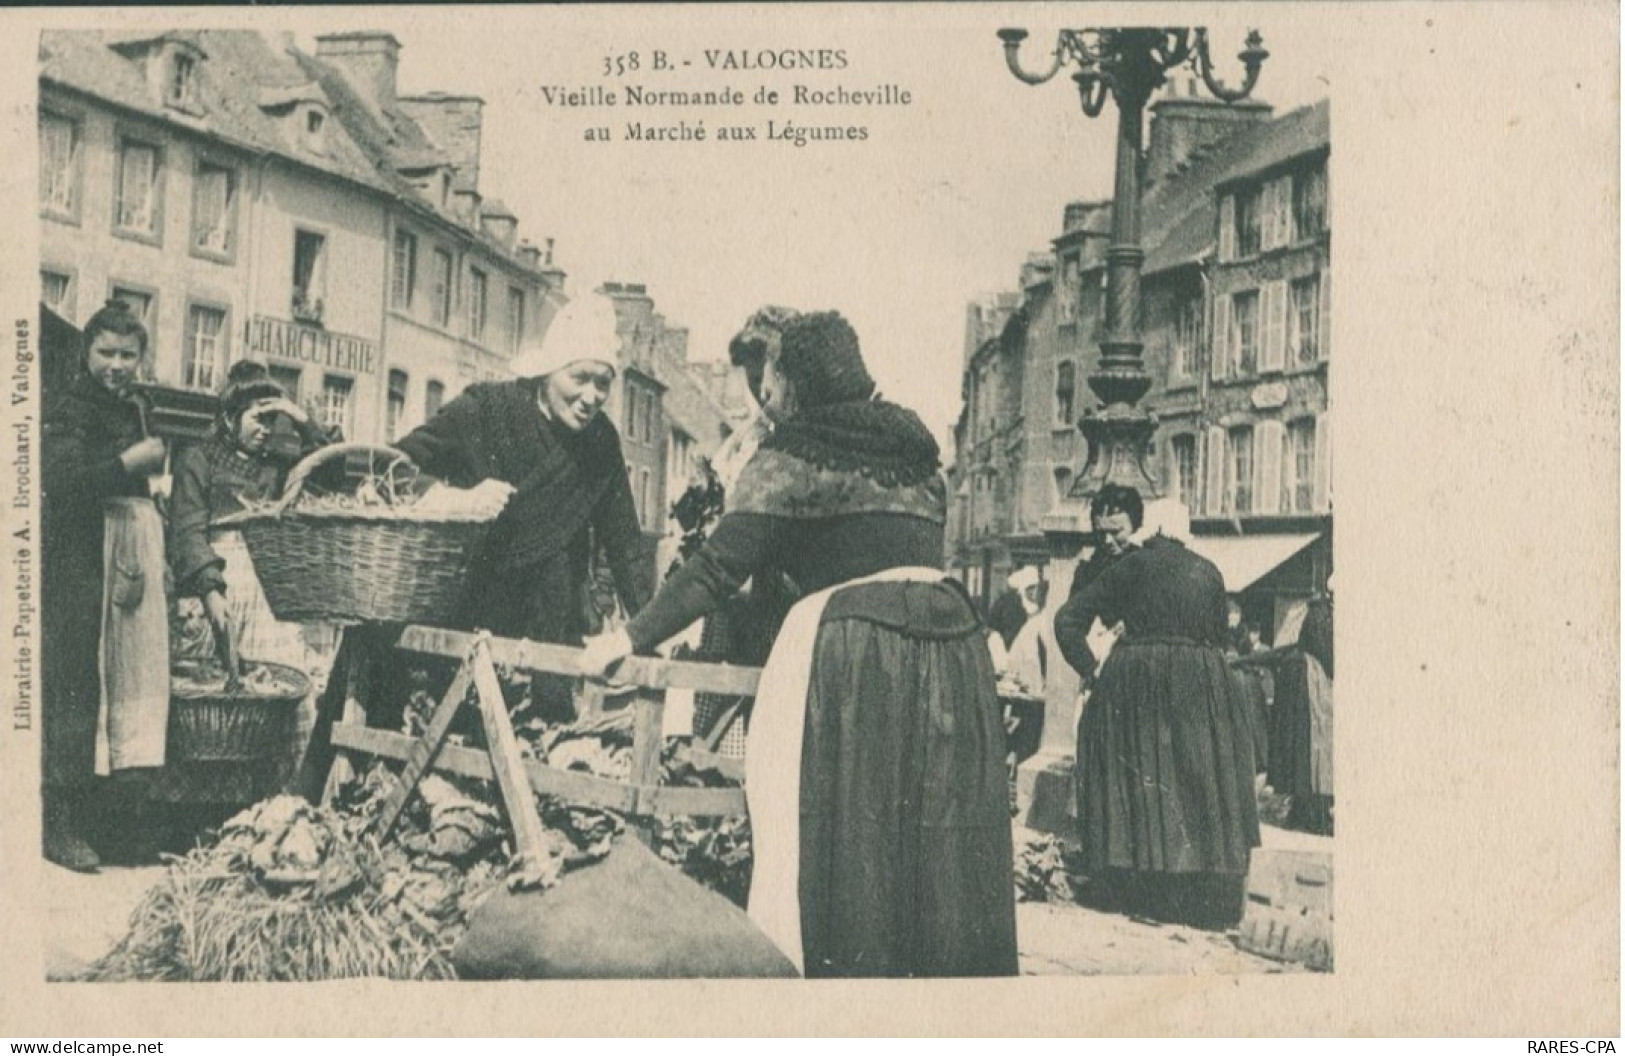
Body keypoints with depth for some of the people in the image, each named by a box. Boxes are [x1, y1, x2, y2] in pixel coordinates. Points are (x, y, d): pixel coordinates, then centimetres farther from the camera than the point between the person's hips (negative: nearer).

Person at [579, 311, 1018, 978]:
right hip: (951, 641, 7)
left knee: (830, 841, -1)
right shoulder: (916, 457, 20)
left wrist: (633, 637, -2)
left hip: (850, 648, -6)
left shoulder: (791, 455, 0)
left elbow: (719, 567, -6)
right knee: (939, 841, 10)